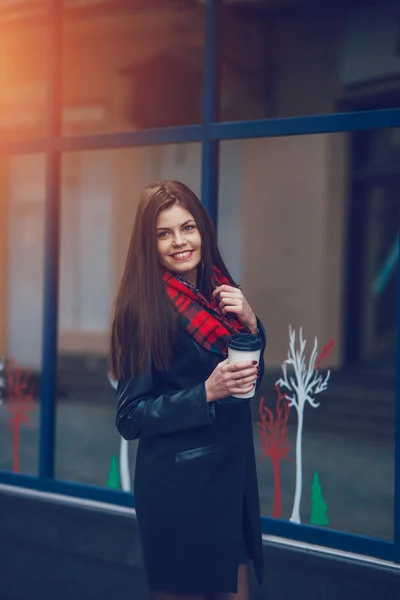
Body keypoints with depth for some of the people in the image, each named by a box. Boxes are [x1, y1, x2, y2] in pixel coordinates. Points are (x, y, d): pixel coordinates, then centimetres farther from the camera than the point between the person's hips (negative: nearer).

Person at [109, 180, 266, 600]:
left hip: (234, 472, 7)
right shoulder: (144, 310, -13)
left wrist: (250, 322, -4)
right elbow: (130, 418, -12)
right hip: (178, 486, -6)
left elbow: (252, 379, 13)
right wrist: (207, 394, -23)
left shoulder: (219, 293, 5)